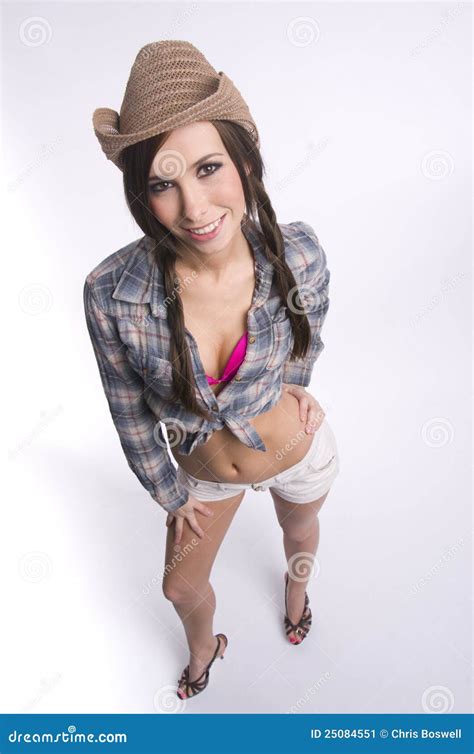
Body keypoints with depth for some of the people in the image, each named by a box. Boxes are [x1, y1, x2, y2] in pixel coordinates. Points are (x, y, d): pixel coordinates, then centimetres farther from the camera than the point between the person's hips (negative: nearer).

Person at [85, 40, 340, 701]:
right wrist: (170, 496, -2)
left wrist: (286, 389, 6)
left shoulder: (298, 252, -29)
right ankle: (204, 647, 64)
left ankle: (297, 584, 73)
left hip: (298, 449, 1)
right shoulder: (112, 294, -32)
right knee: (182, 586, 24)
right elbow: (130, 412, -15)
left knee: (300, 532, 33)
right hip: (201, 471, 0)